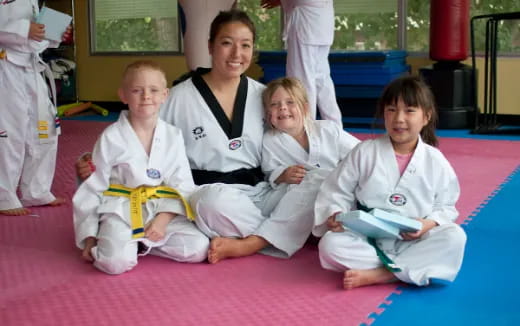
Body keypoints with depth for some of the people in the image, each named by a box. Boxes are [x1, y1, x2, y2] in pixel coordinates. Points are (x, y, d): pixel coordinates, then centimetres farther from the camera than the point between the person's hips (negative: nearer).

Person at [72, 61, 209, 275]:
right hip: (121, 211, -3)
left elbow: (183, 185, 0)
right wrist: (89, 236, -1)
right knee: (116, 262, -29)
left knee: (198, 249, -15)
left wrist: (164, 218, -15)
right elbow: (93, 189, 0)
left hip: (164, 211, 4)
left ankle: (141, 243, 4)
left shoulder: (173, 136, 2)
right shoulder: (111, 138, -4)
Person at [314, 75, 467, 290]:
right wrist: (335, 215, -18)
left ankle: (377, 274, -28)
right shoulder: (364, 152, -2)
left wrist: (429, 224, -15)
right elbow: (338, 191, 2)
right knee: (330, 245, -26)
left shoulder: (435, 161, -1)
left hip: (413, 241, 1)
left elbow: (445, 206, 6)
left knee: (455, 237, -26)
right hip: (368, 239, -1)